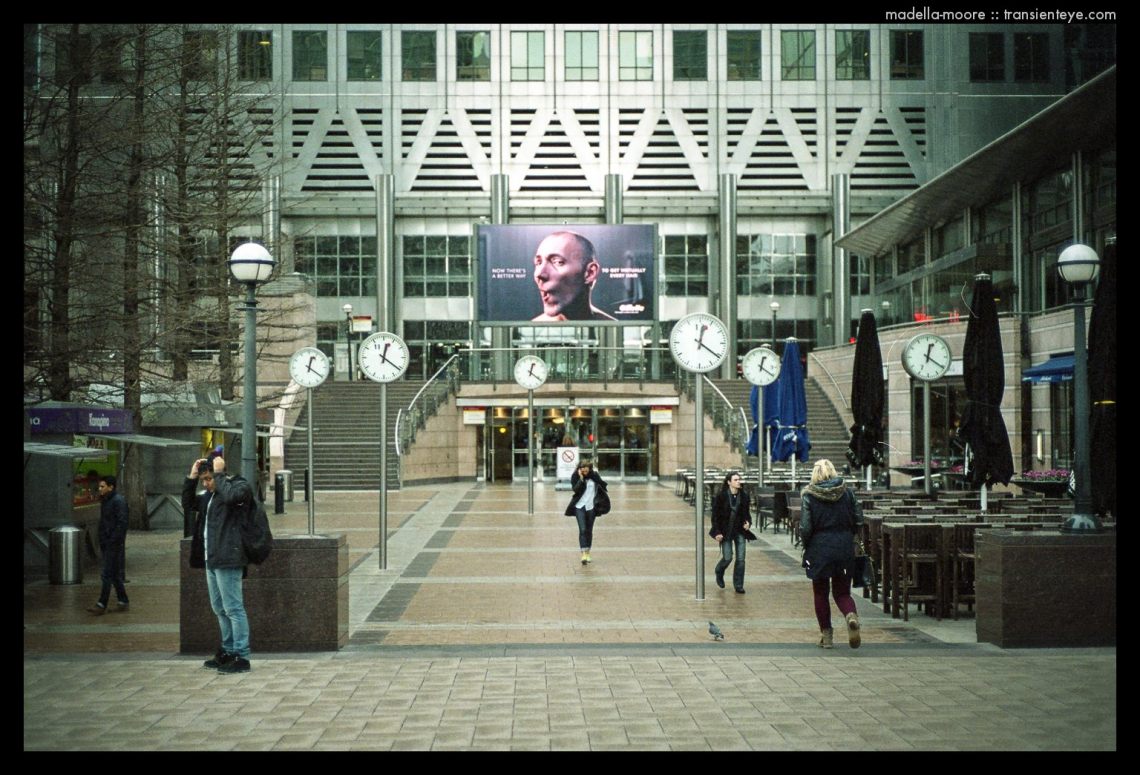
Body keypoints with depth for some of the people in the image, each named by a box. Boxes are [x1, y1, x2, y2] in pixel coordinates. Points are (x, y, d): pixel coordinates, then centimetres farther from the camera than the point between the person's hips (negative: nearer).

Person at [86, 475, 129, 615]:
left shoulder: (118, 501, -14)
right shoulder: (105, 501, 16)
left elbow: (123, 522, -20)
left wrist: (113, 540, -21)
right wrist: (101, 540, 15)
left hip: (114, 545, -10)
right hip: (106, 544, 10)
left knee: (107, 574, -8)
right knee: (115, 574, 12)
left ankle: (102, 605, -5)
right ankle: (124, 602, 17)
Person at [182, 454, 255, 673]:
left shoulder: (240, 487, -8)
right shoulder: (210, 495, 19)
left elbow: (230, 495, -29)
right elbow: (188, 504, 25)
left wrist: (219, 473, -17)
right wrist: (191, 477, 14)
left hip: (228, 560, -10)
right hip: (211, 560, 10)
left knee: (233, 608, -8)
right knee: (220, 609, 15)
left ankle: (241, 657, -4)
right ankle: (228, 651, 25)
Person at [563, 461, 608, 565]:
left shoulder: (594, 475, 1)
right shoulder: (575, 476, -6)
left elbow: (603, 485, 1)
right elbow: (575, 489, -17)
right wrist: (581, 478, -21)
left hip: (591, 506, 3)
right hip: (579, 506, -3)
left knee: (589, 531, 10)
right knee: (582, 530, -12)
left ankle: (588, 553, 20)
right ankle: (583, 554, -15)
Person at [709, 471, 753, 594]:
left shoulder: (744, 496, 2)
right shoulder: (721, 496, -8)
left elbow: (747, 513, 13)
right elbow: (715, 515, -6)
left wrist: (748, 522, -7)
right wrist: (717, 532, -11)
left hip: (740, 531, 3)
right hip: (726, 531, -3)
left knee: (741, 559, -1)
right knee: (727, 558, -4)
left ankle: (738, 586, 11)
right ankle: (719, 573, 29)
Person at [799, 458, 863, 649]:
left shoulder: (808, 495, -8)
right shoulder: (847, 492, 0)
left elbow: (805, 528, -11)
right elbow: (859, 522, 2)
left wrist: (806, 546, 6)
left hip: (819, 549, -2)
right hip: (845, 549, 2)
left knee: (821, 592, 13)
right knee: (842, 592, 12)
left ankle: (826, 635, 14)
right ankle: (851, 616, -19)